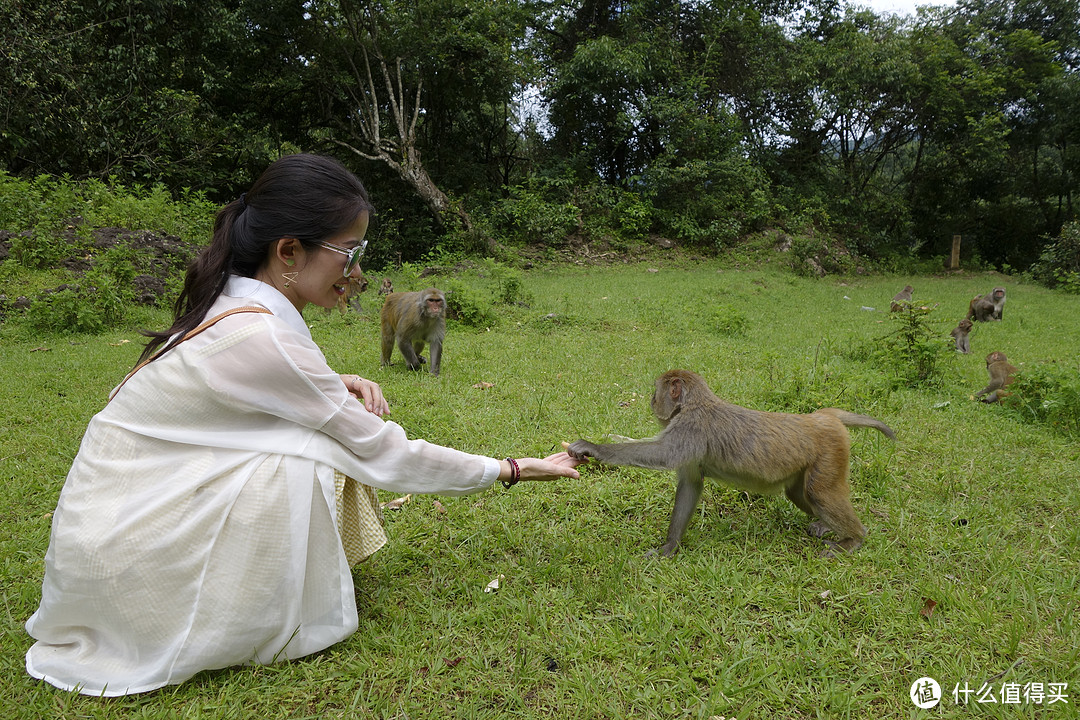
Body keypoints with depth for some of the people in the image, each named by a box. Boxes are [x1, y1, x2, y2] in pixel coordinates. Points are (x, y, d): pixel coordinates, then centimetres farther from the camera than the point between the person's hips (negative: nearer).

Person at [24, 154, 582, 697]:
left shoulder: (233, 302, -1)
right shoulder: (260, 338, -27)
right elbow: (384, 454, -21)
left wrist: (338, 388, -6)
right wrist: (511, 470, -10)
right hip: (117, 545, -8)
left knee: (322, 424, 4)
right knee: (305, 458, -22)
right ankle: (279, 625, -1)